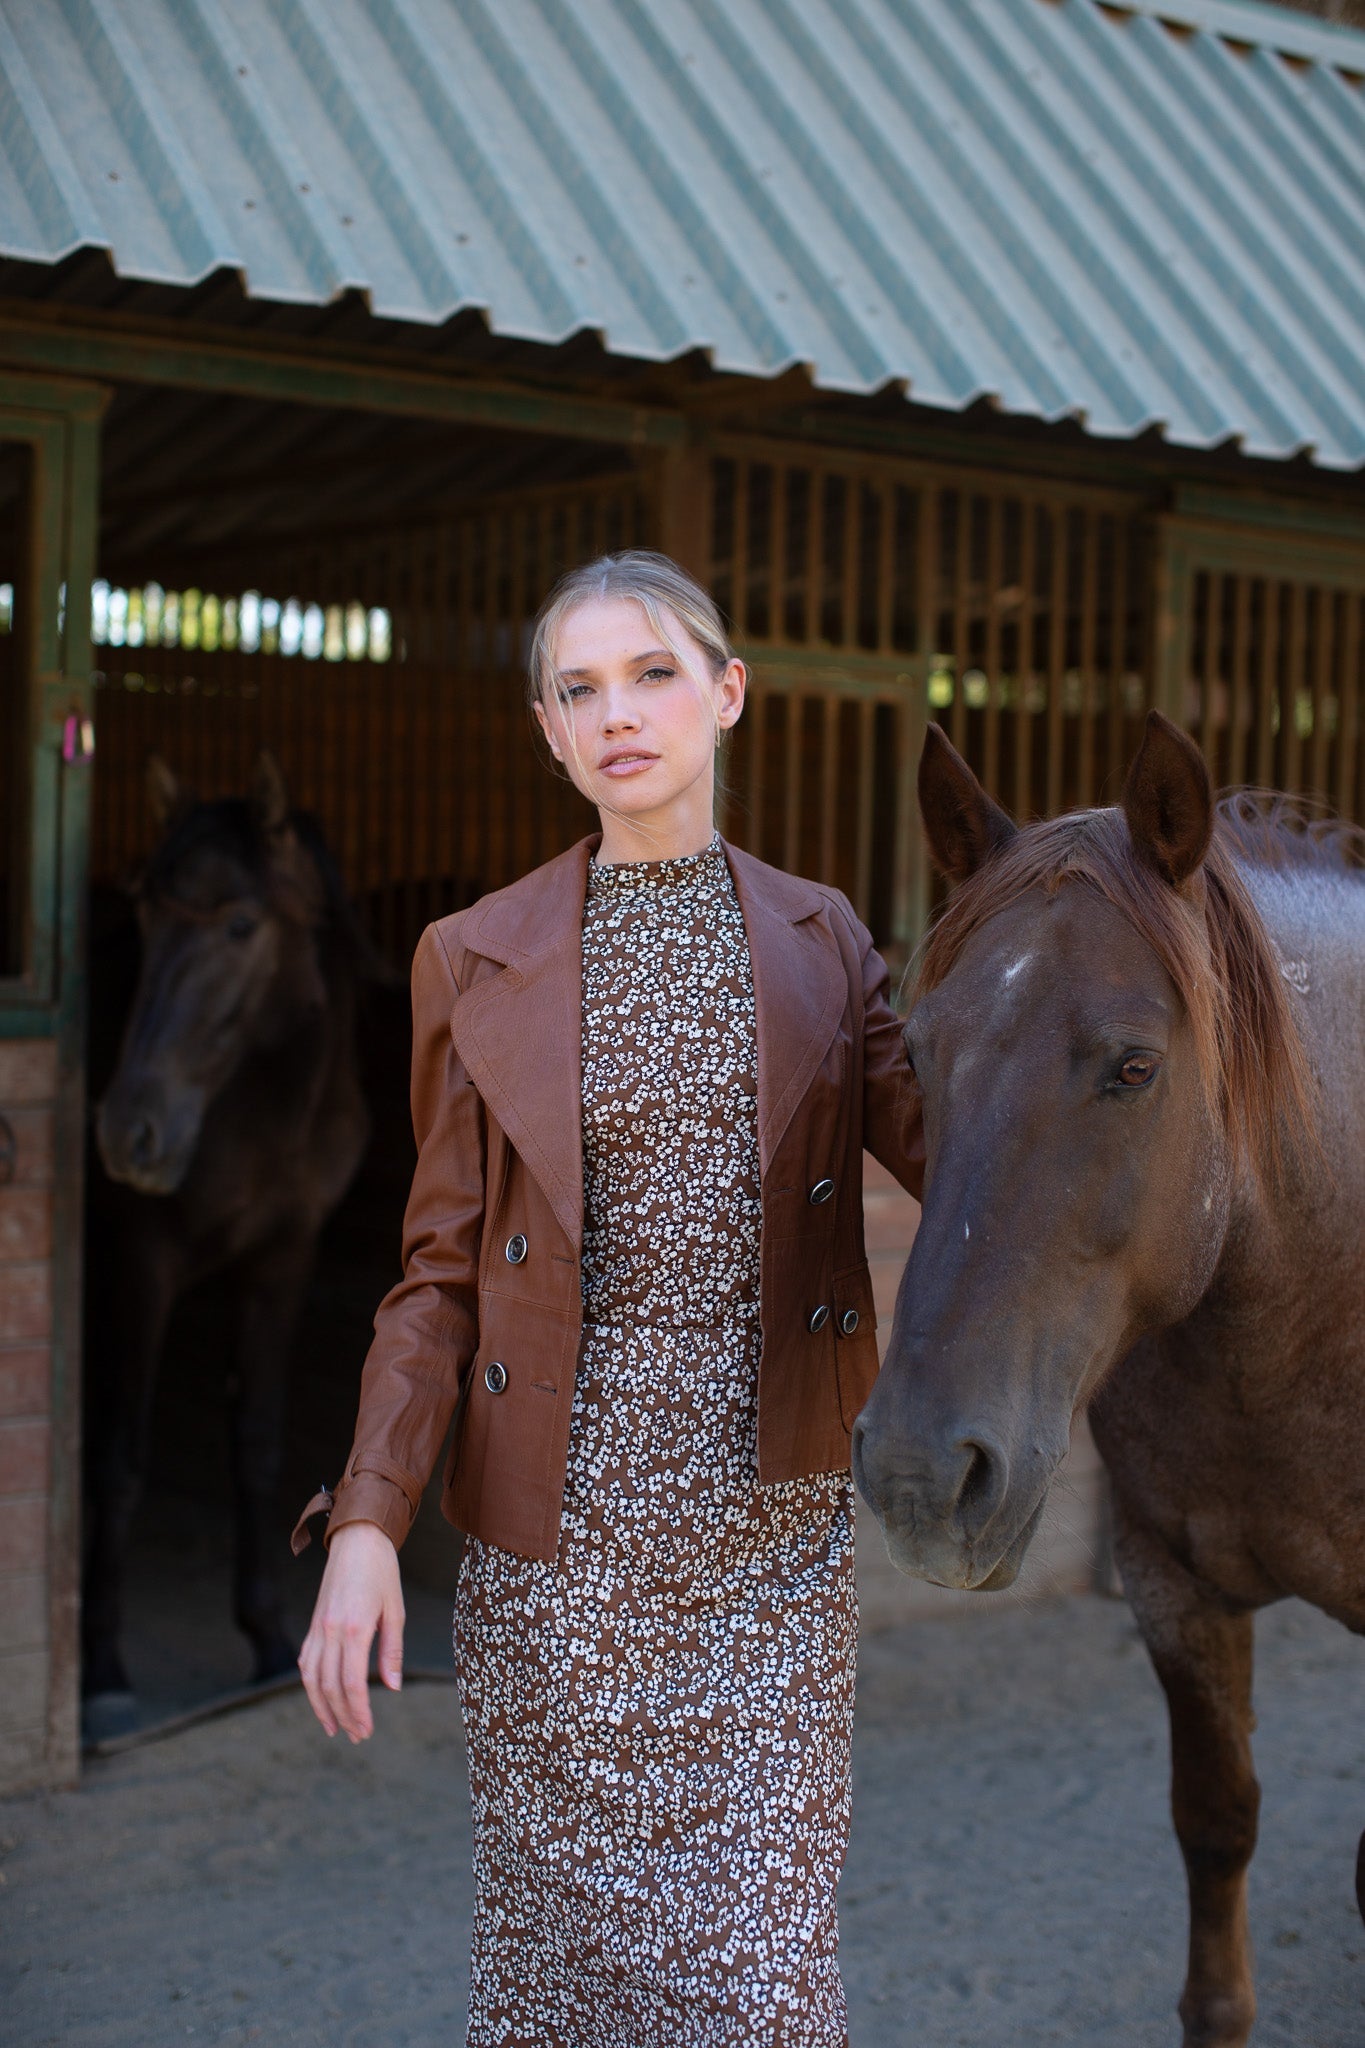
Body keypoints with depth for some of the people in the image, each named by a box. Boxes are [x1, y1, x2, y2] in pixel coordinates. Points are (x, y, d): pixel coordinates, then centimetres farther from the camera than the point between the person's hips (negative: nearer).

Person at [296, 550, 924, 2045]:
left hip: (773, 1528, 1)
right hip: (559, 1522, 0)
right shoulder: (478, 961, 1)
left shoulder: (820, 942, 6)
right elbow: (440, 1269, 1)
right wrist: (368, 1522, -9)